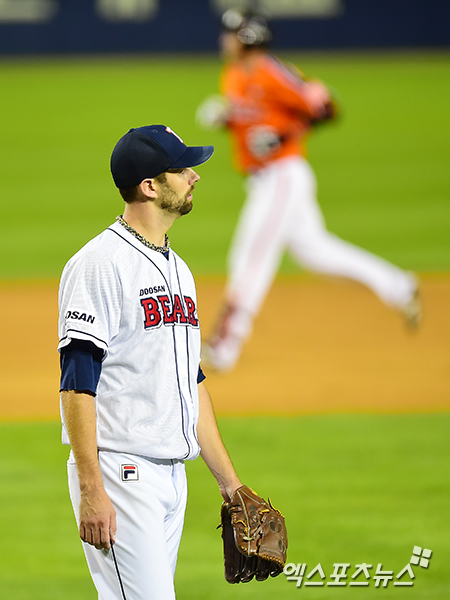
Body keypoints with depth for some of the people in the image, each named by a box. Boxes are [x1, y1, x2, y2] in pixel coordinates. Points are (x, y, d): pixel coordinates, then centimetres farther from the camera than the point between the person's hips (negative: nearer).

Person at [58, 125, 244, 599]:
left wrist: (229, 481, 19)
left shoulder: (178, 270, 17)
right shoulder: (99, 264, -11)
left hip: (171, 478, 9)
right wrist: (91, 491, -22)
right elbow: (78, 384, -16)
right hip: (119, 472, -9)